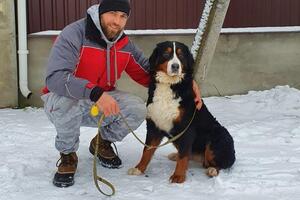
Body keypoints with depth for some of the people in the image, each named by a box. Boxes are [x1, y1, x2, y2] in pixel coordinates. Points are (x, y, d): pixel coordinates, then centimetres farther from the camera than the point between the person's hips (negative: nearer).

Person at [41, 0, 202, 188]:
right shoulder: (75, 34, -24)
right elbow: (55, 77, -36)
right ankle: (68, 155, -9)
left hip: (101, 101, 5)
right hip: (63, 98, -5)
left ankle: (103, 143, 11)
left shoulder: (125, 44, -4)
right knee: (67, 103, -40)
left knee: (138, 109, -19)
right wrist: (95, 93, -48)